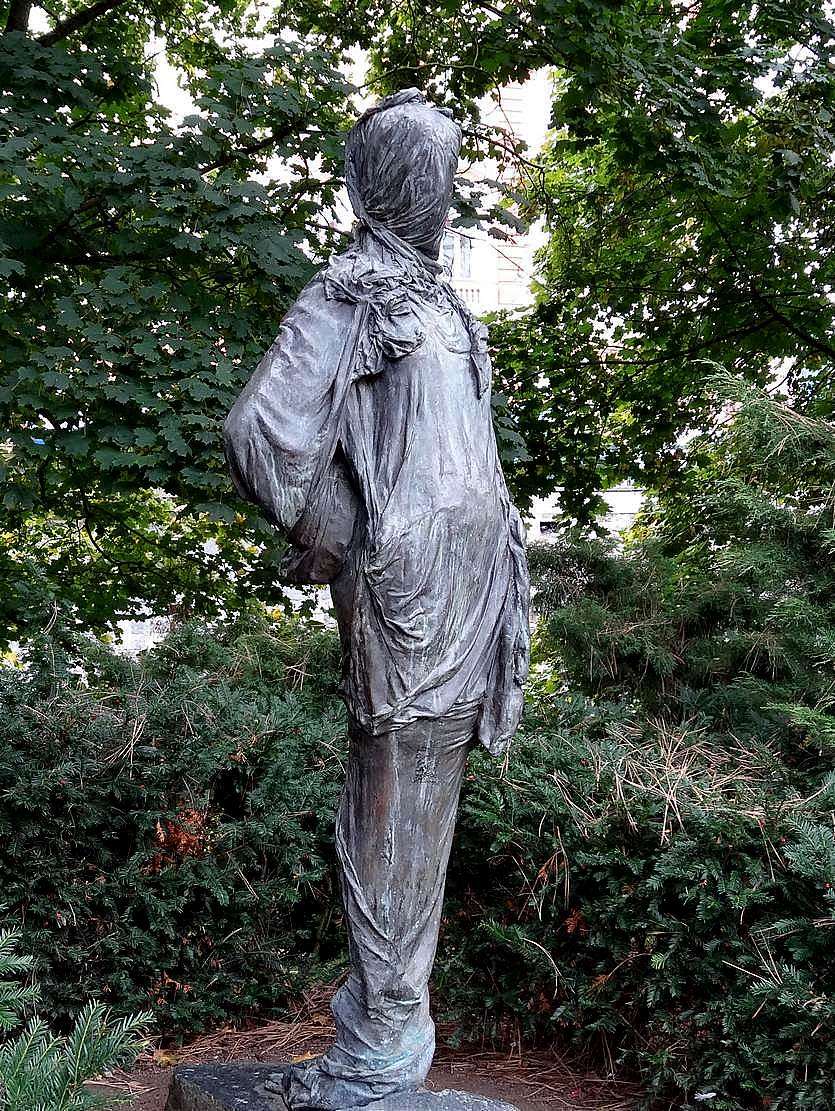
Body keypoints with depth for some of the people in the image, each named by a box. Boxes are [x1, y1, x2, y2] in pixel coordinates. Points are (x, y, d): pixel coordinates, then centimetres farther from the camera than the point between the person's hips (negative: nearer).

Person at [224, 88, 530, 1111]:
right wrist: (332, 550, -7)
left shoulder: (433, 298, 22)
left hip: (468, 585, 8)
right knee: (399, 809, -3)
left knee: (408, 804, 12)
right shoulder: (351, 294, -5)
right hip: (413, 581, -8)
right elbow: (263, 435, -18)